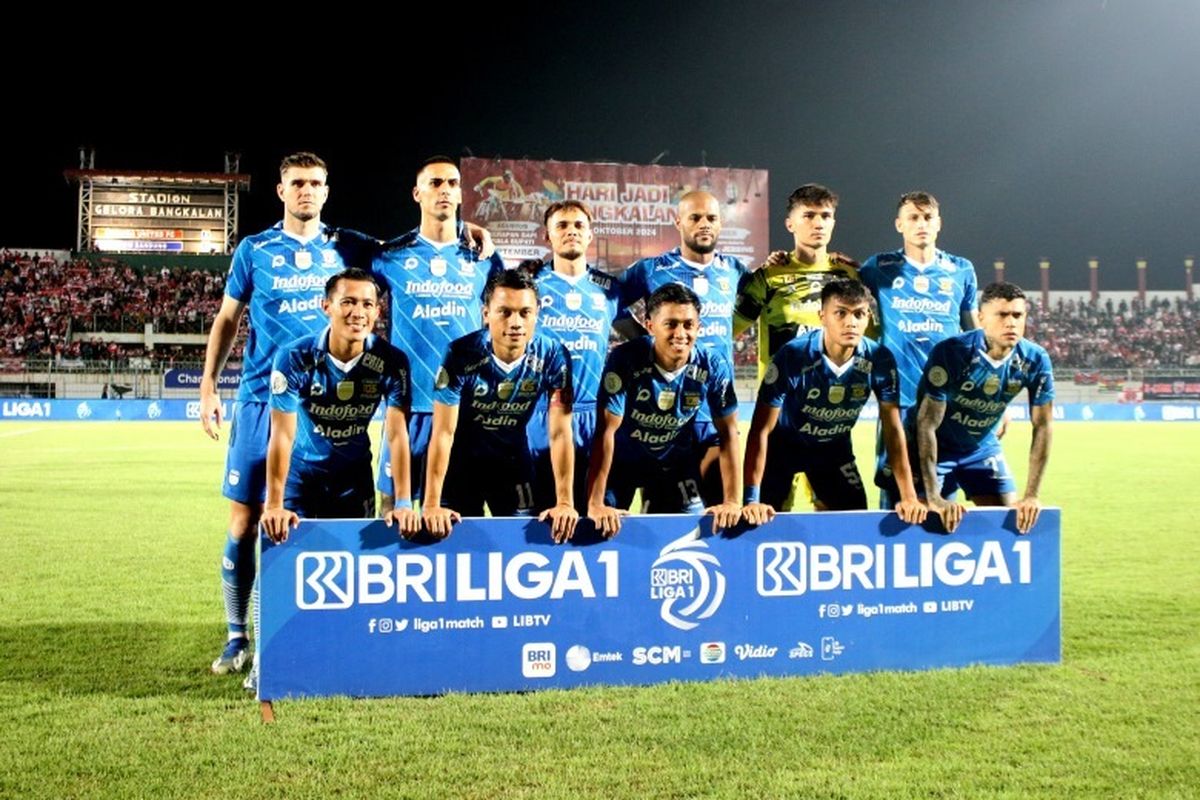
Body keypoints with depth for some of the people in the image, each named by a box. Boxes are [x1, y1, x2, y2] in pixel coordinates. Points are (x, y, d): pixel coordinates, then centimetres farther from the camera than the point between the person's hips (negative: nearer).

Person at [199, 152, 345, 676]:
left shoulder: (343, 251, 8)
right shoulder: (254, 251, 7)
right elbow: (227, 319, 10)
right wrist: (208, 386, 5)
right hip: (261, 398, -1)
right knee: (244, 520, -1)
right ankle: (237, 638, 10)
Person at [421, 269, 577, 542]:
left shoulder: (552, 356, -21)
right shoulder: (461, 354, -27)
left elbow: (560, 432, -18)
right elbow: (443, 432, -24)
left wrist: (564, 503, -24)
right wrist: (431, 505, -28)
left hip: (514, 459, 2)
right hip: (461, 458, -2)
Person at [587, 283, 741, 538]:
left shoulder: (714, 367, -21)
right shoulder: (625, 359, -29)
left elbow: (727, 433, -12)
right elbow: (607, 430, -29)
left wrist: (731, 502, -15)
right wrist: (595, 505, -31)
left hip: (676, 462, 2)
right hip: (622, 458, -2)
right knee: (603, 528, -2)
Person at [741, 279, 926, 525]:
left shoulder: (880, 360, -23)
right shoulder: (792, 357, -32)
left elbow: (893, 428, -13)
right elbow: (761, 430, -30)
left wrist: (909, 496, -19)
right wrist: (752, 500, -36)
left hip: (834, 446, 3)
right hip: (784, 443, -3)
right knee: (764, 521, -5)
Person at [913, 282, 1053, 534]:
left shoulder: (1035, 361, -17)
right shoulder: (951, 353, -30)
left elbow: (1042, 426, -9)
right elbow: (927, 423, -29)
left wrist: (1031, 495, -15)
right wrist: (933, 497, -33)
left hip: (982, 447, 4)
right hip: (935, 448, -4)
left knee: (1012, 520, 0)